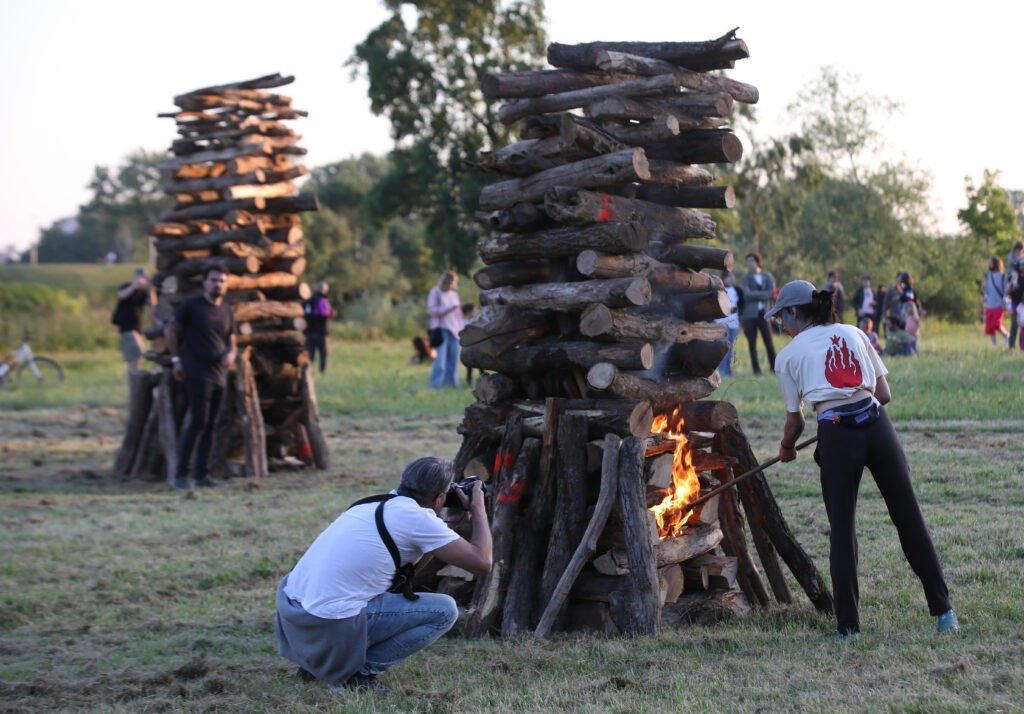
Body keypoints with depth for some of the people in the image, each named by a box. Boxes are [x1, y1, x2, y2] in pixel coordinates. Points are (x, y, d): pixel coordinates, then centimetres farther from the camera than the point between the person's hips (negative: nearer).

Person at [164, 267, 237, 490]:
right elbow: (170, 331, 3)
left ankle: (201, 474, 13)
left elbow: (231, 341, 20)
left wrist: (231, 354, -2)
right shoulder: (191, 306, -3)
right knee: (198, 423, -13)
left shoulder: (227, 311, 12)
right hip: (197, 373, -6)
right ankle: (181, 475, -11)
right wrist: (176, 359, -3)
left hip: (219, 375, 6)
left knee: (210, 426, 7)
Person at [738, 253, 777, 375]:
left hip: (764, 313, 0)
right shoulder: (745, 279, 7)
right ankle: (756, 369, 4)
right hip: (750, 314, 0)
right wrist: (764, 294, -9)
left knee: (769, 342, -5)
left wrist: (755, 295, -9)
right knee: (752, 344, 0)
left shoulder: (767, 277, 9)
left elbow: (771, 293, -3)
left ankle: (774, 368, -1)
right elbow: (746, 294, -9)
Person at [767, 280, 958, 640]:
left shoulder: (788, 355, 10)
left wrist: (786, 449, 35)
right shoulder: (852, 333, 18)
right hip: (877, 427, 3)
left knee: (841, 529, 10)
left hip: (837, 437, -3)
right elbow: (884, 394, 15)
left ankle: (848, 623, 10)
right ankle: (944, 612, 10)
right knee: (909, 519, 9)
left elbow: (795, 421, 15)